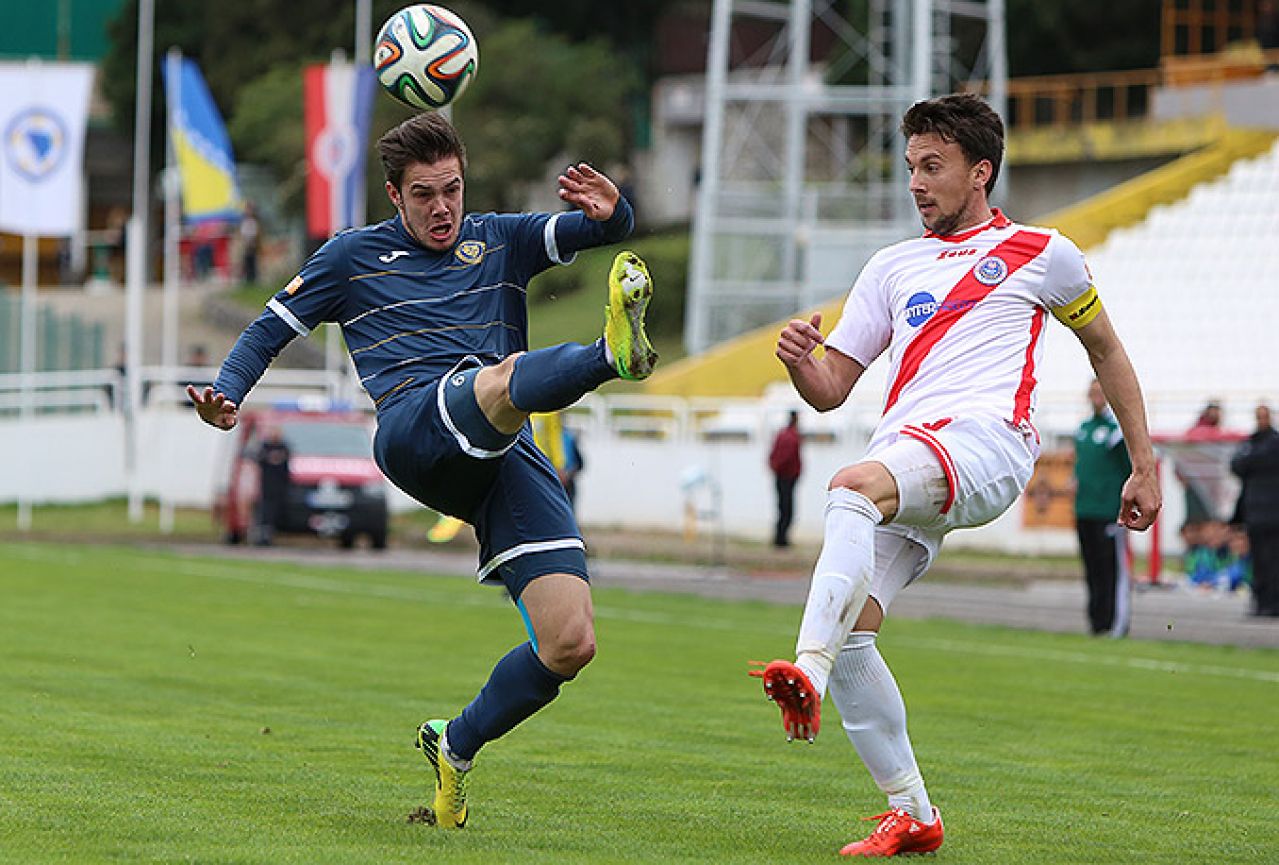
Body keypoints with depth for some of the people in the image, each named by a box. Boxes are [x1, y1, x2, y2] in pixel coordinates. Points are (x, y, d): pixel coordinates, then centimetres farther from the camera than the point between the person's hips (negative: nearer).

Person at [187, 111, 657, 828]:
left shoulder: (501, 241, 24)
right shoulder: (355, 257, 21)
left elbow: (605, 230, 12)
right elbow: (272, 328, 25)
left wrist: (610, 209, -13)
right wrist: (228, 394, 6)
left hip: (510, 459, 3)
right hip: (416, 431, -3)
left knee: (571, 645, -10)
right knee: (505, 378, -39)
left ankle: (456, 747, 11)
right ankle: (613, 353, -72)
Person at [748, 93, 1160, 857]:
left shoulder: (1041, 254, 16)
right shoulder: (893, 267, 26)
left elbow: (1105, 348, 26)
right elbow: (832, 389, 22)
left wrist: (1144, 465, 23)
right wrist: (801, 361, -2)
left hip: (986, 442, -6)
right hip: (902, 463, 6)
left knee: (854, 486, -36)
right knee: (849, 625, -12)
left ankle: (809, 676, -52)